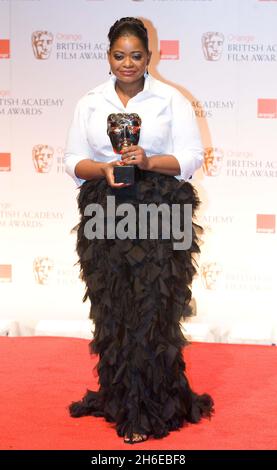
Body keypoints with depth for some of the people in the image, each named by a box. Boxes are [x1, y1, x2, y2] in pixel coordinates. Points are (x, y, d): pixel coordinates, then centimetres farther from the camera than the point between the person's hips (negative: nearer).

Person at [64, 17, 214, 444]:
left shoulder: (171, 100, 3)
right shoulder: (90, 103, 10)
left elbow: (192, 155, -1)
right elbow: (74, 159, 8)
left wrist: (149, 161, -17)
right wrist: (104, 169, -13)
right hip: (105, 216, 3)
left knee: (153, 310, -4)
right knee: (112, 309, 2)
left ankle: (147, 411, 4)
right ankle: (118, 399, 14)